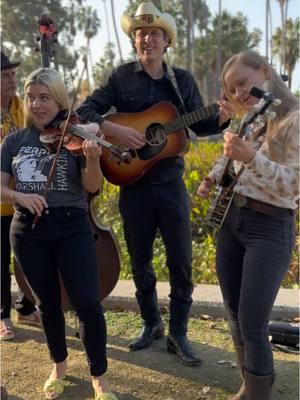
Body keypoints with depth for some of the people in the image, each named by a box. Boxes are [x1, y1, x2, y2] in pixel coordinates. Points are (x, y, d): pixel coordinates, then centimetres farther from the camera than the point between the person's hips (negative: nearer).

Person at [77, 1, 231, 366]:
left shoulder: (183, 80, 5)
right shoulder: (121, 76, -1)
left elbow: (198, 126, 8)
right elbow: (85, 110, -4)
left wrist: (223, 119, -11)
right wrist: (116, 130, -19)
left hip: (171, 183, 1)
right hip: (133, 183, -1)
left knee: (181, 262, 2)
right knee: (140, 261, 11)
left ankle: (177, 334, 17)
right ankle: (151, 323, 31)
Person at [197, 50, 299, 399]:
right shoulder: (246, 122, 10)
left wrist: (252, 157, -34)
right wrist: (213, 177, 5)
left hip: (270, 228, -7)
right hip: (228, 219, 7)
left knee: (252, 325, -7)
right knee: (234, 315, 15)